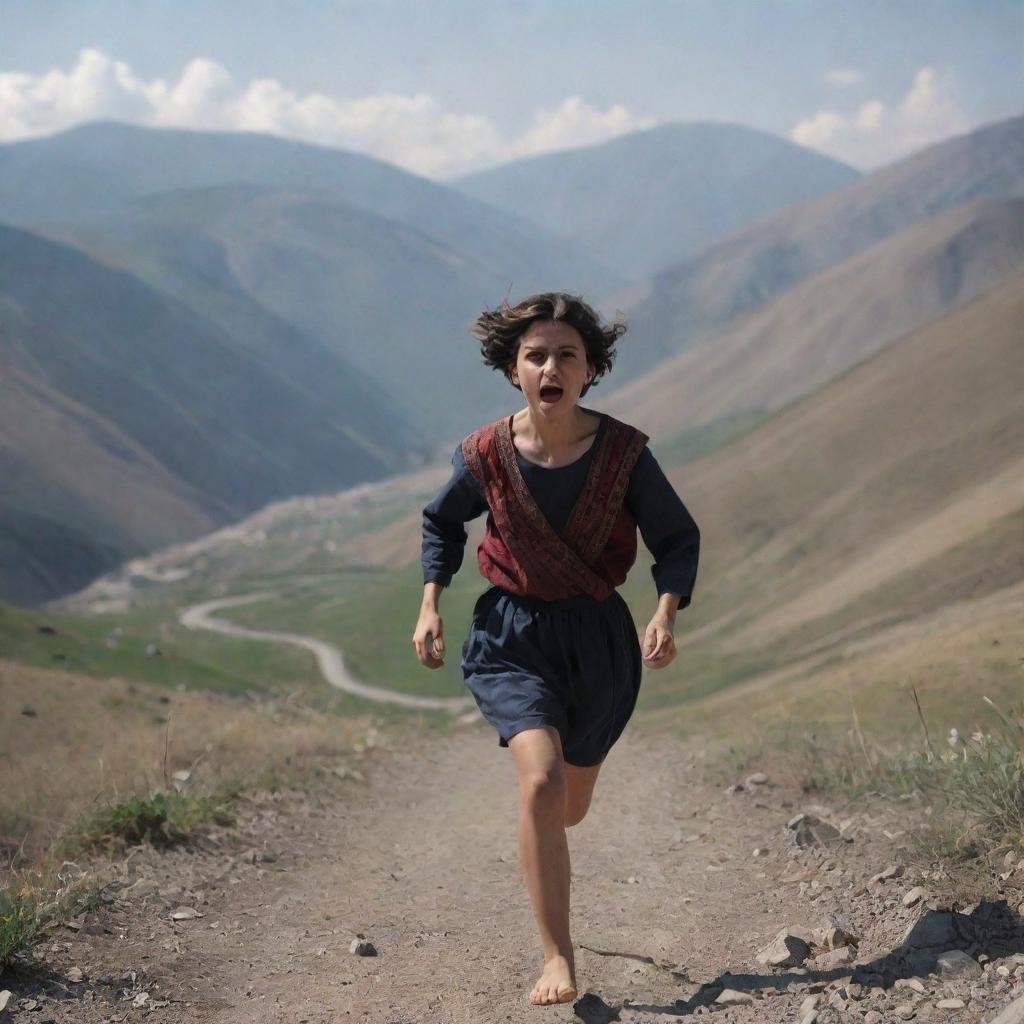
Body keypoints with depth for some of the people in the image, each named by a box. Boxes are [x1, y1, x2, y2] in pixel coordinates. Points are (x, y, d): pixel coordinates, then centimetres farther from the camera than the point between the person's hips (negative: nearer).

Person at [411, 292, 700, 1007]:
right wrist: (430, 606, -1)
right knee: (541, 782, -24)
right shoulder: (485, 457, -11)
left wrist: (666, 615, -18)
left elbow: (678, 538, -2)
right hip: (511, 638, -1)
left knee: (568, 809, 16)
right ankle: (559, 961, -15)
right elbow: (443, 522, 10)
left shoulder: (624, 452, -14)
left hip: (599, 638, 1)